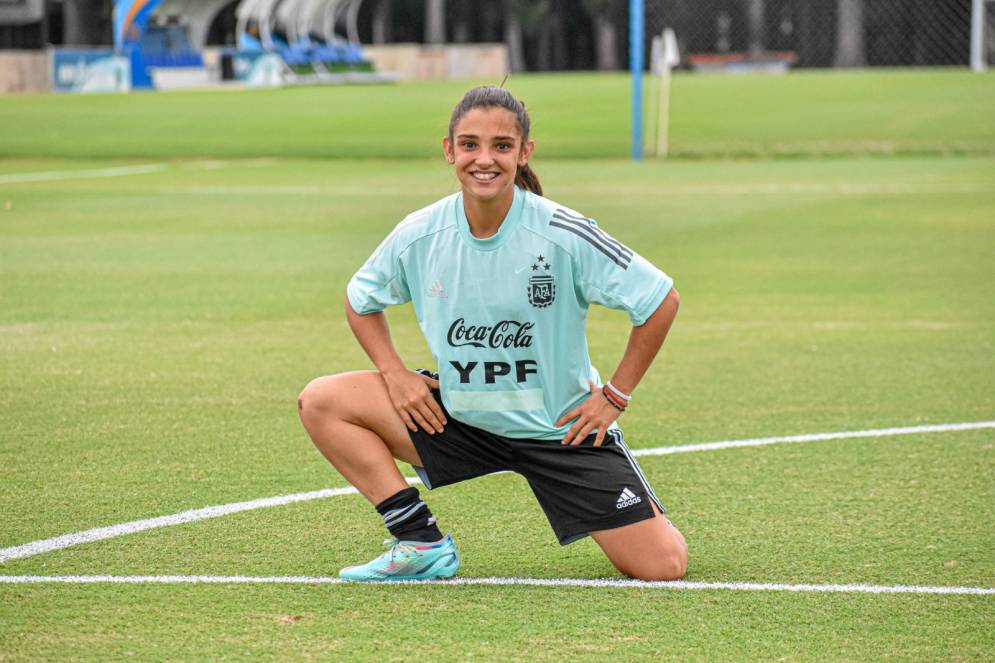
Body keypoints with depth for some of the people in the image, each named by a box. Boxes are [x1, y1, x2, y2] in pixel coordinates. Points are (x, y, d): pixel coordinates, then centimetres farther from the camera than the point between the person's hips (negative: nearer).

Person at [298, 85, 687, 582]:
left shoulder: (564, 235, -20)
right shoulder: (419, 236, -10)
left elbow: (661, 301, -11)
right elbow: (360, 300, 11)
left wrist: (616, 395, -8)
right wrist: (395, 373, -3)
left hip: (562, 426, -3)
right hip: (458, 417, 3)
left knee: (663, 565, -13)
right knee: (321, 401, -12)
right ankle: (422, 545, -6)